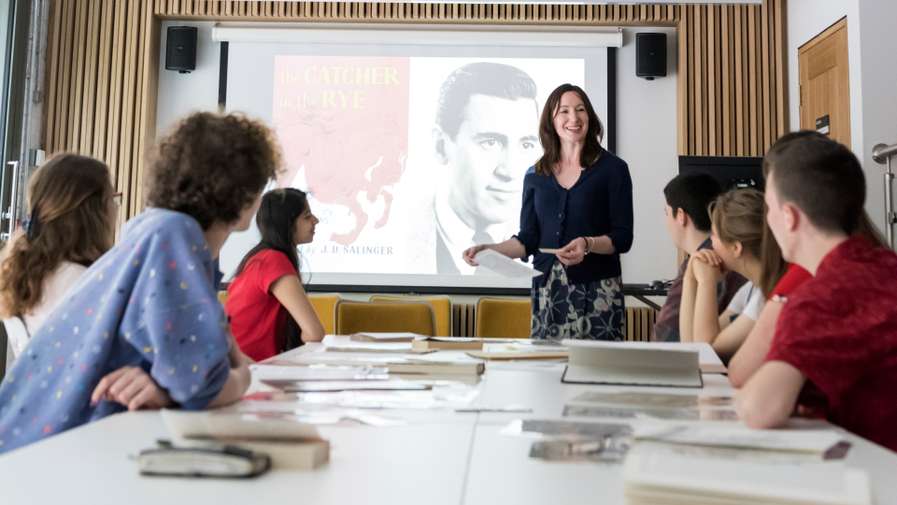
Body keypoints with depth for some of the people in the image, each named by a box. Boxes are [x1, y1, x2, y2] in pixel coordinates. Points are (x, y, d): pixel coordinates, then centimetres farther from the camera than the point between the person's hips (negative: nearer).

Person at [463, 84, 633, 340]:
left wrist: (588, 244, -21)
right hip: (547, 290, 3)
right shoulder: (536, 175, 9)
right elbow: (528, 240, 8)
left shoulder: (612, 168, 1)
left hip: (596, 289, -2)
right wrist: (489, 249, -7)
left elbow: (622, 238, -3)